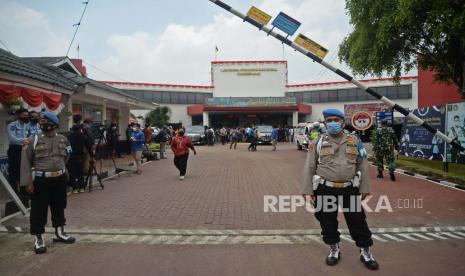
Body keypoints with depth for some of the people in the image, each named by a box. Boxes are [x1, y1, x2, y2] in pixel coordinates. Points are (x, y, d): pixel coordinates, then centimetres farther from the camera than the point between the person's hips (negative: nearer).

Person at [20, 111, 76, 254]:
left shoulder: (63, 139, 4)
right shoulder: (33, 140, -6)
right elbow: (26, 162, -6)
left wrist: (61, 172, 13)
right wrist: (28, 182, -11)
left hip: (60, 179, 3)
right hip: (41, 180, -3)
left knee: (59, 207, 16)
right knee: (38, 210, 4)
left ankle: (59, 233, 32)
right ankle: (38, 238, 17)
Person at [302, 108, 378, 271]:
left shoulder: (355, 140, 4)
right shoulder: (318, 142, -1)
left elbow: (363, 166, 6)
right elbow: (309, 168, -1)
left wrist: (364, 188, 1)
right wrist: (307, 191, -5)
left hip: (349, 189, 1)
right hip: (325, 190, 0)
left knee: (357, 222, 9)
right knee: (328, 223, 11)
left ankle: (365, 252, 28)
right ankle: (334, 250, 33)